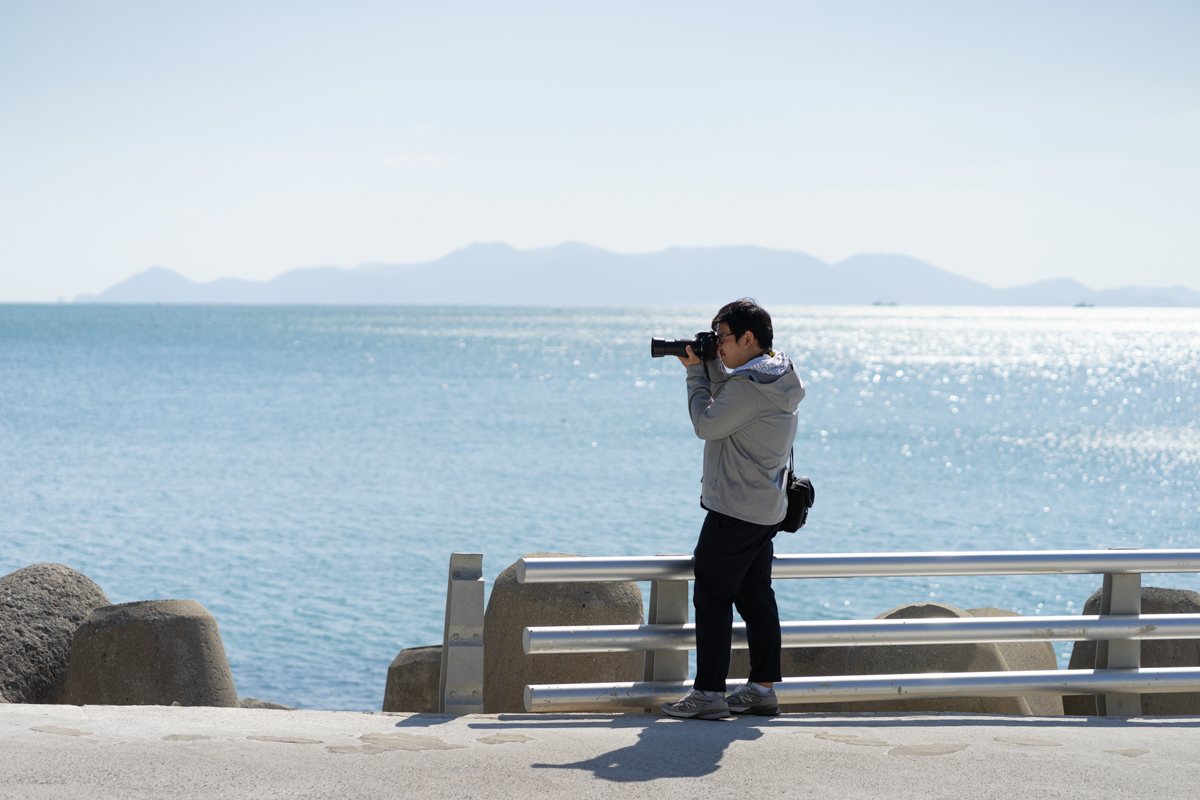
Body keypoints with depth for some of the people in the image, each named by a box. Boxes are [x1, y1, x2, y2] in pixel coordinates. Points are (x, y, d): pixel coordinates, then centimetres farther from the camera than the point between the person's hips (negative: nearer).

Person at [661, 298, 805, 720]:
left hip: (735, 511, -10)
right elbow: (727, 403, 20)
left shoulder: (749, 385, -20)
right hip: (766, 511, 10)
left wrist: (695, 372, -6)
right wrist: (705, 364, 8)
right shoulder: (778, 379, 11)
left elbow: (707, 424, -16)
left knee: (712, 597, -5)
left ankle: (709, 693, -3)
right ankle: (762, 689, 16)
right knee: (755, 597, 13)